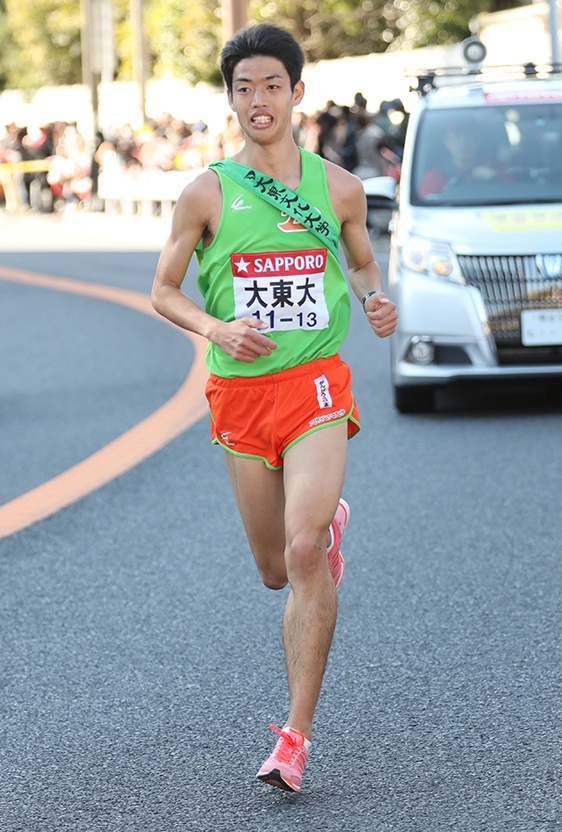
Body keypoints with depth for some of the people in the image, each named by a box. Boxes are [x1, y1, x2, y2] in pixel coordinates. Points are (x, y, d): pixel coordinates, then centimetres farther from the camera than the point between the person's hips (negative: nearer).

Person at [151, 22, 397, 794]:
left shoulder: (338, 187, 3)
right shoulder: (207, 194, 0)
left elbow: (363, 261, 19)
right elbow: (164, 290, 7)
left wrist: (379, 298, -3)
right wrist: (214, 327, -13)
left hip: (317, 384, -1)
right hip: (241, 389, 2)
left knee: (305, 552, -18)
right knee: (276, 570, 11)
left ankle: (296, 734, -11)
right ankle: (331, 521, 50)